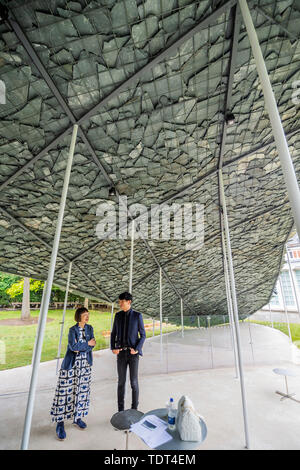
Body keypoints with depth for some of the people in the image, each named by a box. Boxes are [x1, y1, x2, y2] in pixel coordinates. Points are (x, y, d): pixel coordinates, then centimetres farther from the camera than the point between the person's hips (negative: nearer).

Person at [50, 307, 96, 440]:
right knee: (65, 391, 0)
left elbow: (92, 345, -5)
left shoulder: (89, 328, 2)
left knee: (81, 390, 13)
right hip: (71, 364, -4)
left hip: (85, 364, 4)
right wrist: (87, 344, -14)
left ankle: (77, 418, 31)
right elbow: (73, 346, -23)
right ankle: (60, 423, 16)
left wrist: (80, 347, -16)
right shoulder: (72, 330, -11)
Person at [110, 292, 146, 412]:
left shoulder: (137, 315, -7)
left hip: (133, 353, -3)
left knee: (134, 382, 3)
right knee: (121, 382, 11)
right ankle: (120, 410, 27)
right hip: (121, 353, 3)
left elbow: (143, 335, -3)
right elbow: (113, 334, 10)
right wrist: (113, 348, -5)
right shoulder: (118, 315, 4)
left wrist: (137, 349, -17)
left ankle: (134, 409, 21)